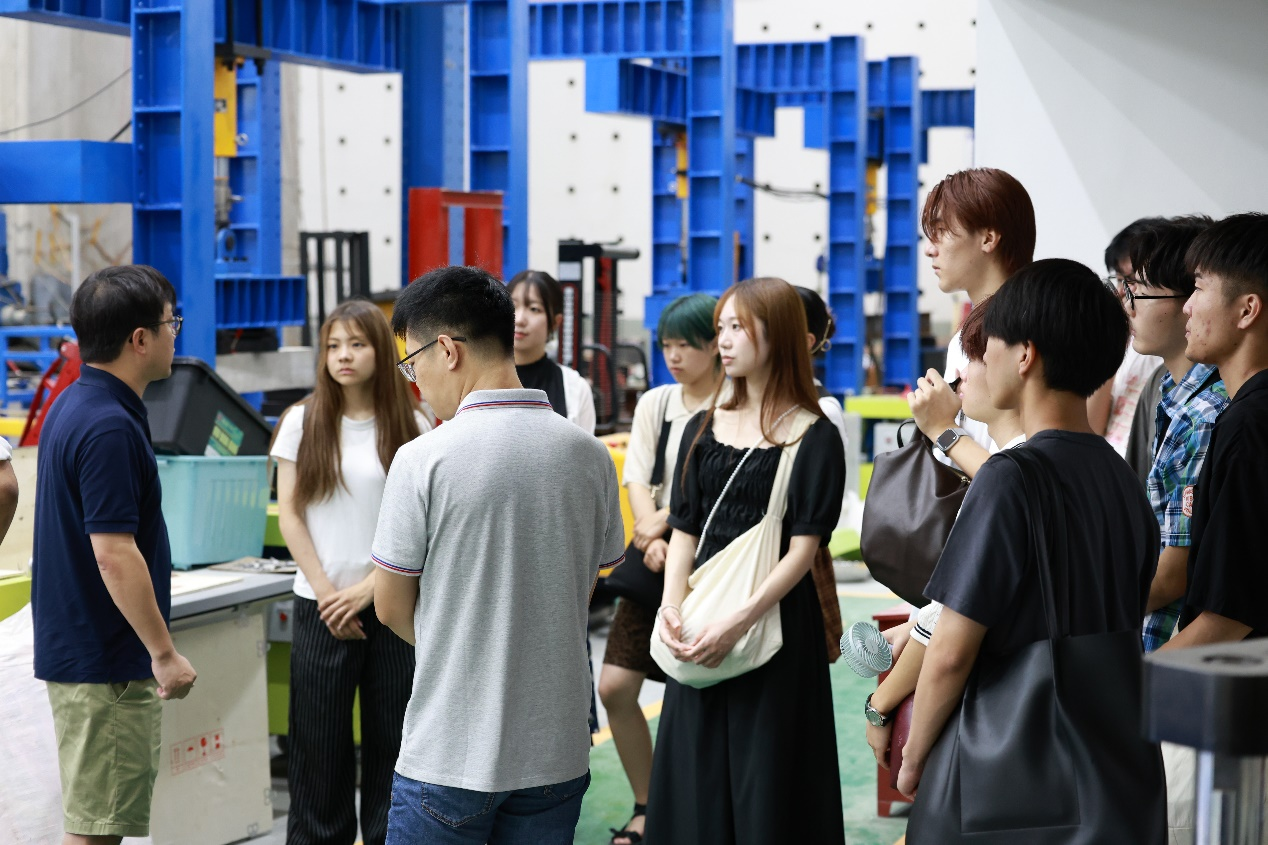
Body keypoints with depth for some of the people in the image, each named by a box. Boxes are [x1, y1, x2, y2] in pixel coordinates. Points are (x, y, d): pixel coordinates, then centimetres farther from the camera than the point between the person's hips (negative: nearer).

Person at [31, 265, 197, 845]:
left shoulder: (74, 407, 11)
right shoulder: (109, 428, -21)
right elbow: (114, 555, -25)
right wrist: (164, 653, -18)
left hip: (77, 647, 10)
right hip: (105, 664, -10)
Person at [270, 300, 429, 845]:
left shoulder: (410, 426, 2)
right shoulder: (303, 421, 2)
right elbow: (290, 515, 1)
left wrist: (367, 589, -8)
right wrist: (327, 592, -6)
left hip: (391, 604, 0)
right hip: (321, 607, 0)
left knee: (390, 739, 4)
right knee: (320, 744, 3)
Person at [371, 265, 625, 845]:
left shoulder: (422, 460, -13)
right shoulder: (590, 456, 1)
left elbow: (392, 607, -3)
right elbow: (584, 593, 9)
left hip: (450, 755, -4)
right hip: (558, 753, 4)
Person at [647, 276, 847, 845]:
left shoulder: (814, 437, -5)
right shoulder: (703, 429, 10)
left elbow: (803, 548, -10)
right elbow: (684, 532, 9)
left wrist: (738, 623, -20)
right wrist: (671, 607, -8)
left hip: (776, 620, -5)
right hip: (700, 628, 5)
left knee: (765, 782, 0)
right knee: (697, 775, 7)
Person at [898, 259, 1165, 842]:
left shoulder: (1010, 477, -16)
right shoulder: (1125, 480, 6)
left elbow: (952, 652, -16)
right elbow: (1121, 630, 13)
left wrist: (914, 757, -2)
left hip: (1007, 789, -7)